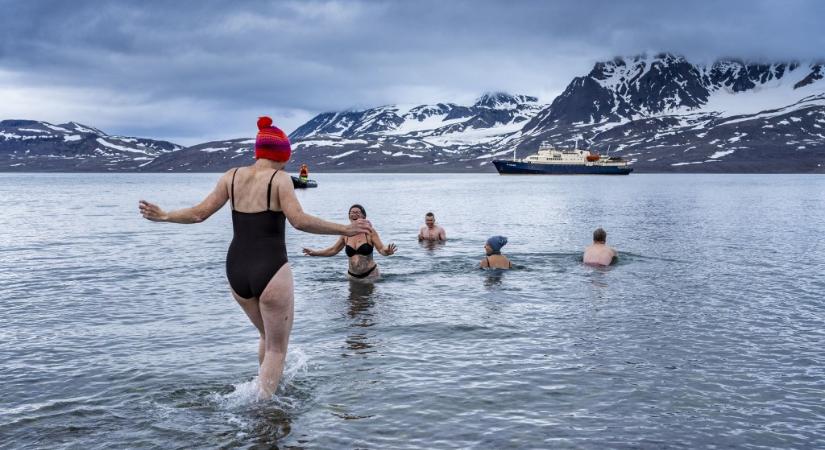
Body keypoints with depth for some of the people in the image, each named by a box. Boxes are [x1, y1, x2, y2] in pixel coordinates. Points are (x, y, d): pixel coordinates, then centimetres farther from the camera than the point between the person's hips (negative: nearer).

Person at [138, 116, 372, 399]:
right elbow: (299, 220, -20)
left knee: (268, 336, 28)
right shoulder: (279, 179, -8)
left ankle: (263, 391, 38)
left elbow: (200, 213, 6)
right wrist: (344, 230, -18)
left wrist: (163, 216, 18)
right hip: (270, 271, -6)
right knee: (277, 347, 7)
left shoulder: (233, 176, 7)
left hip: (236, 271, 6)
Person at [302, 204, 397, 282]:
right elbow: (333, 250, 15)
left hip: (370, 275, -4)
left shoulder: (370, 232, -7)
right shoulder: (345, 234, 4)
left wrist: (387, 251, -36)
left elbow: (381, 249, -12)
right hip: (352, 276, 4)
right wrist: (315, 253, 9)